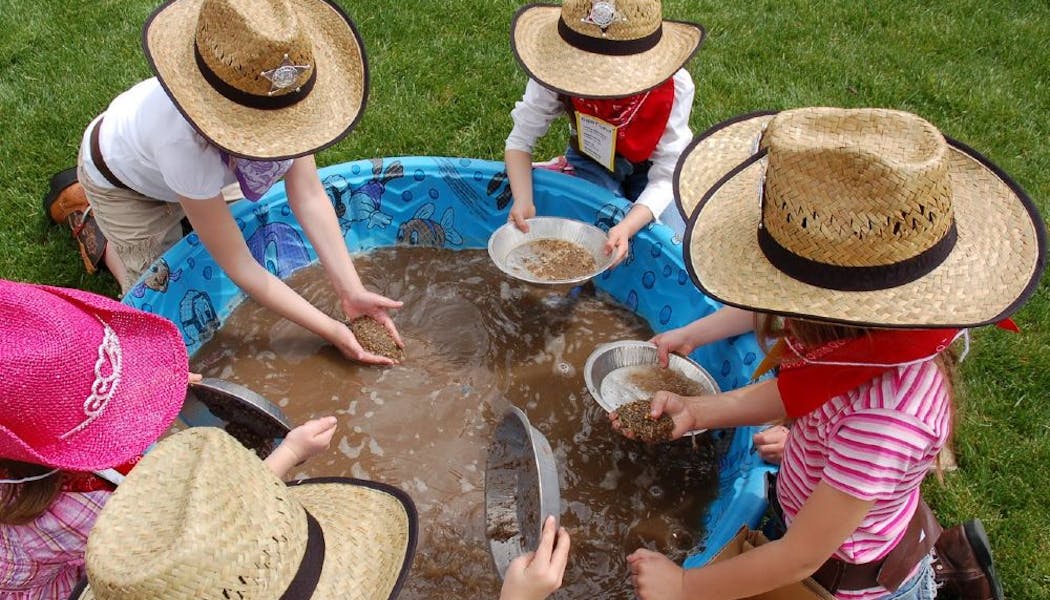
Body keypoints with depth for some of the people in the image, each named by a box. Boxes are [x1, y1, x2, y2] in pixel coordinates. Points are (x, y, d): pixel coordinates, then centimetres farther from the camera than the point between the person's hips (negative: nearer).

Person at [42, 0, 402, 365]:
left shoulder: (274, 89, -35)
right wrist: (330, 330, -35)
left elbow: (309, 196, -26)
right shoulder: (185, 143, -47)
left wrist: (352, 293, -32)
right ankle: (84, 214, 23)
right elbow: (240, 268, -37)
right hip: (122, 177, -4)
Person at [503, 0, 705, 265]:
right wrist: (523, 201, -38)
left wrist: (626, 227, -47)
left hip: (650, 167, 0)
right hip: (590, 162, 0)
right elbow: (520, 140, -20)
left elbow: (665, 178, -28)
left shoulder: (675, 86, -32)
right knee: (598, 244, -25)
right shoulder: (556, 71, -30)